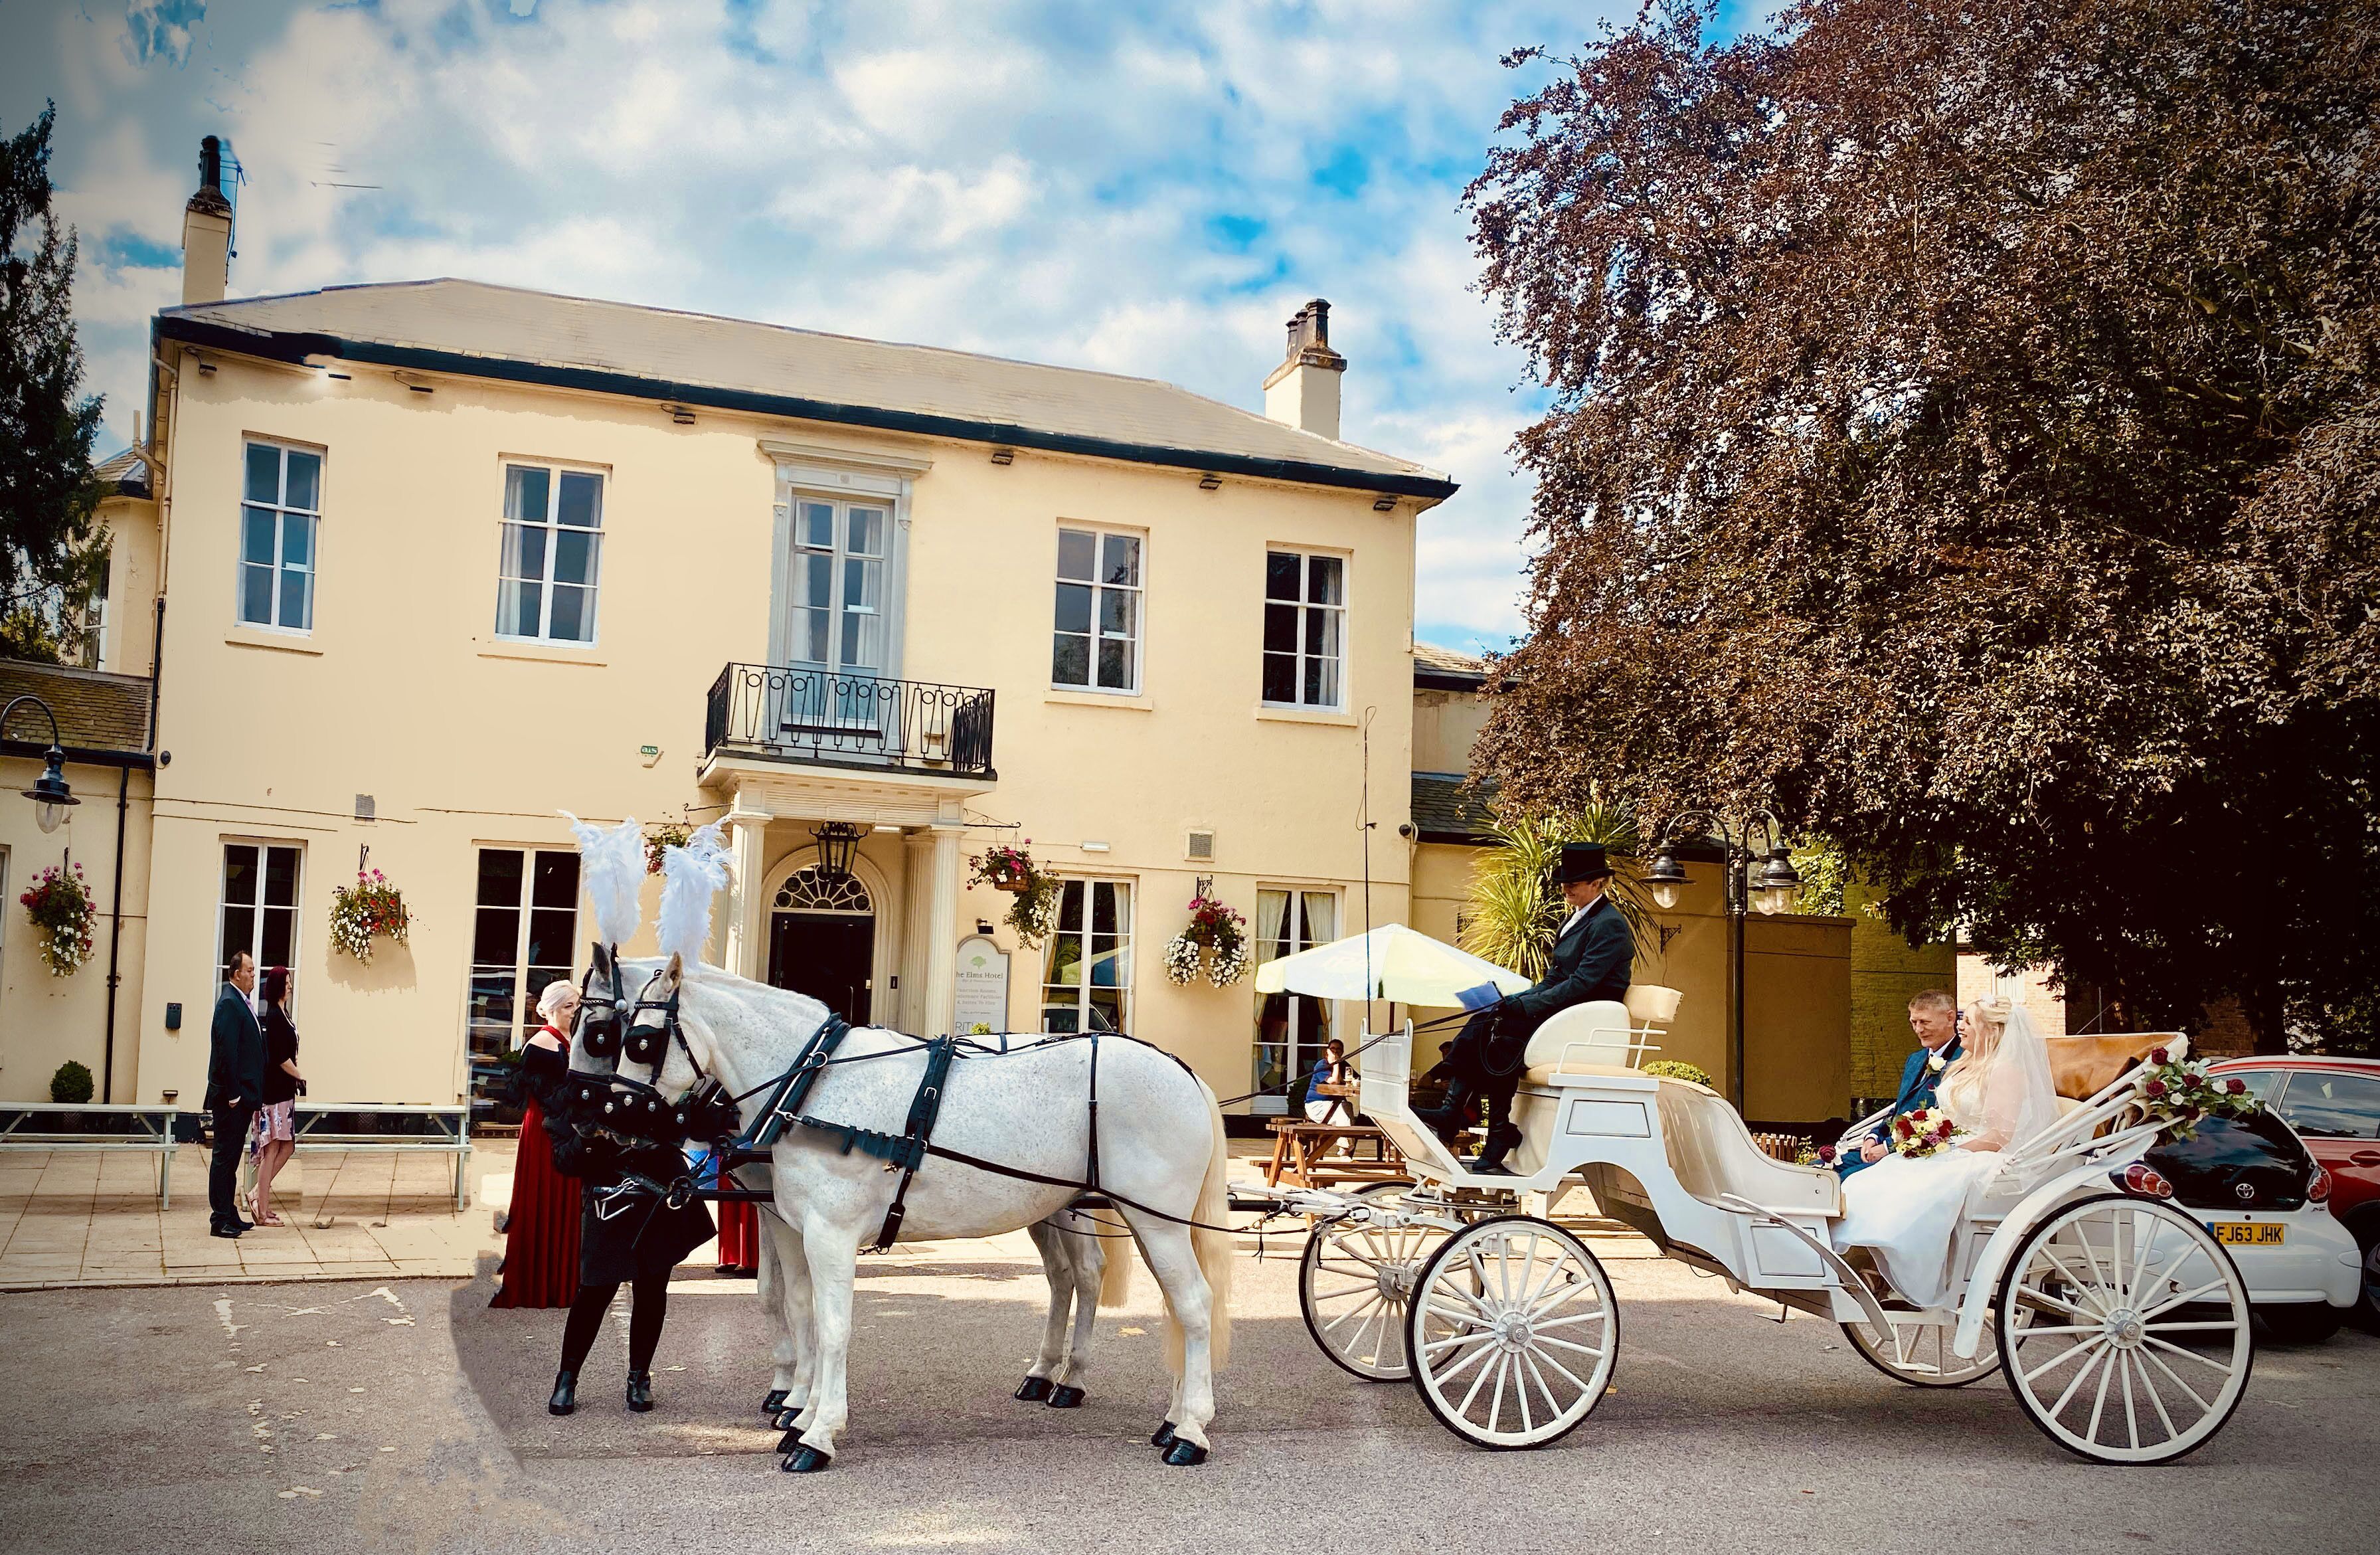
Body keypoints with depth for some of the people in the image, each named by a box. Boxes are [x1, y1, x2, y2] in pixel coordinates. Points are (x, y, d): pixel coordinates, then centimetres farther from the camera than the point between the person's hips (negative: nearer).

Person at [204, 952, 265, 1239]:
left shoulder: (240, 1002, 16)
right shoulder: (229, 1003, -14)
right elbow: (226, 1051, -20)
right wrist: (233, 1094, -21)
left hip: (242, 1096, 10)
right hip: (232, 1097, -10)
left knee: (232, 1156, 14)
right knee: (225, 1156, -4)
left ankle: (230, 1215, 21)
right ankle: (220, 1219, 0)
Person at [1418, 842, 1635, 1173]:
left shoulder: (1609, 925, -11)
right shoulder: (1575, 918, 19)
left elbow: (1582, 983, -19)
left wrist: (1526, 1005, -21)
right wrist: (1518, 1000, 2)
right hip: (1561, 1009, 9)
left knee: (1501, 1030, -27)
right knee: (1482, 1022, -14)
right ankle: (1453, 1112, -22)